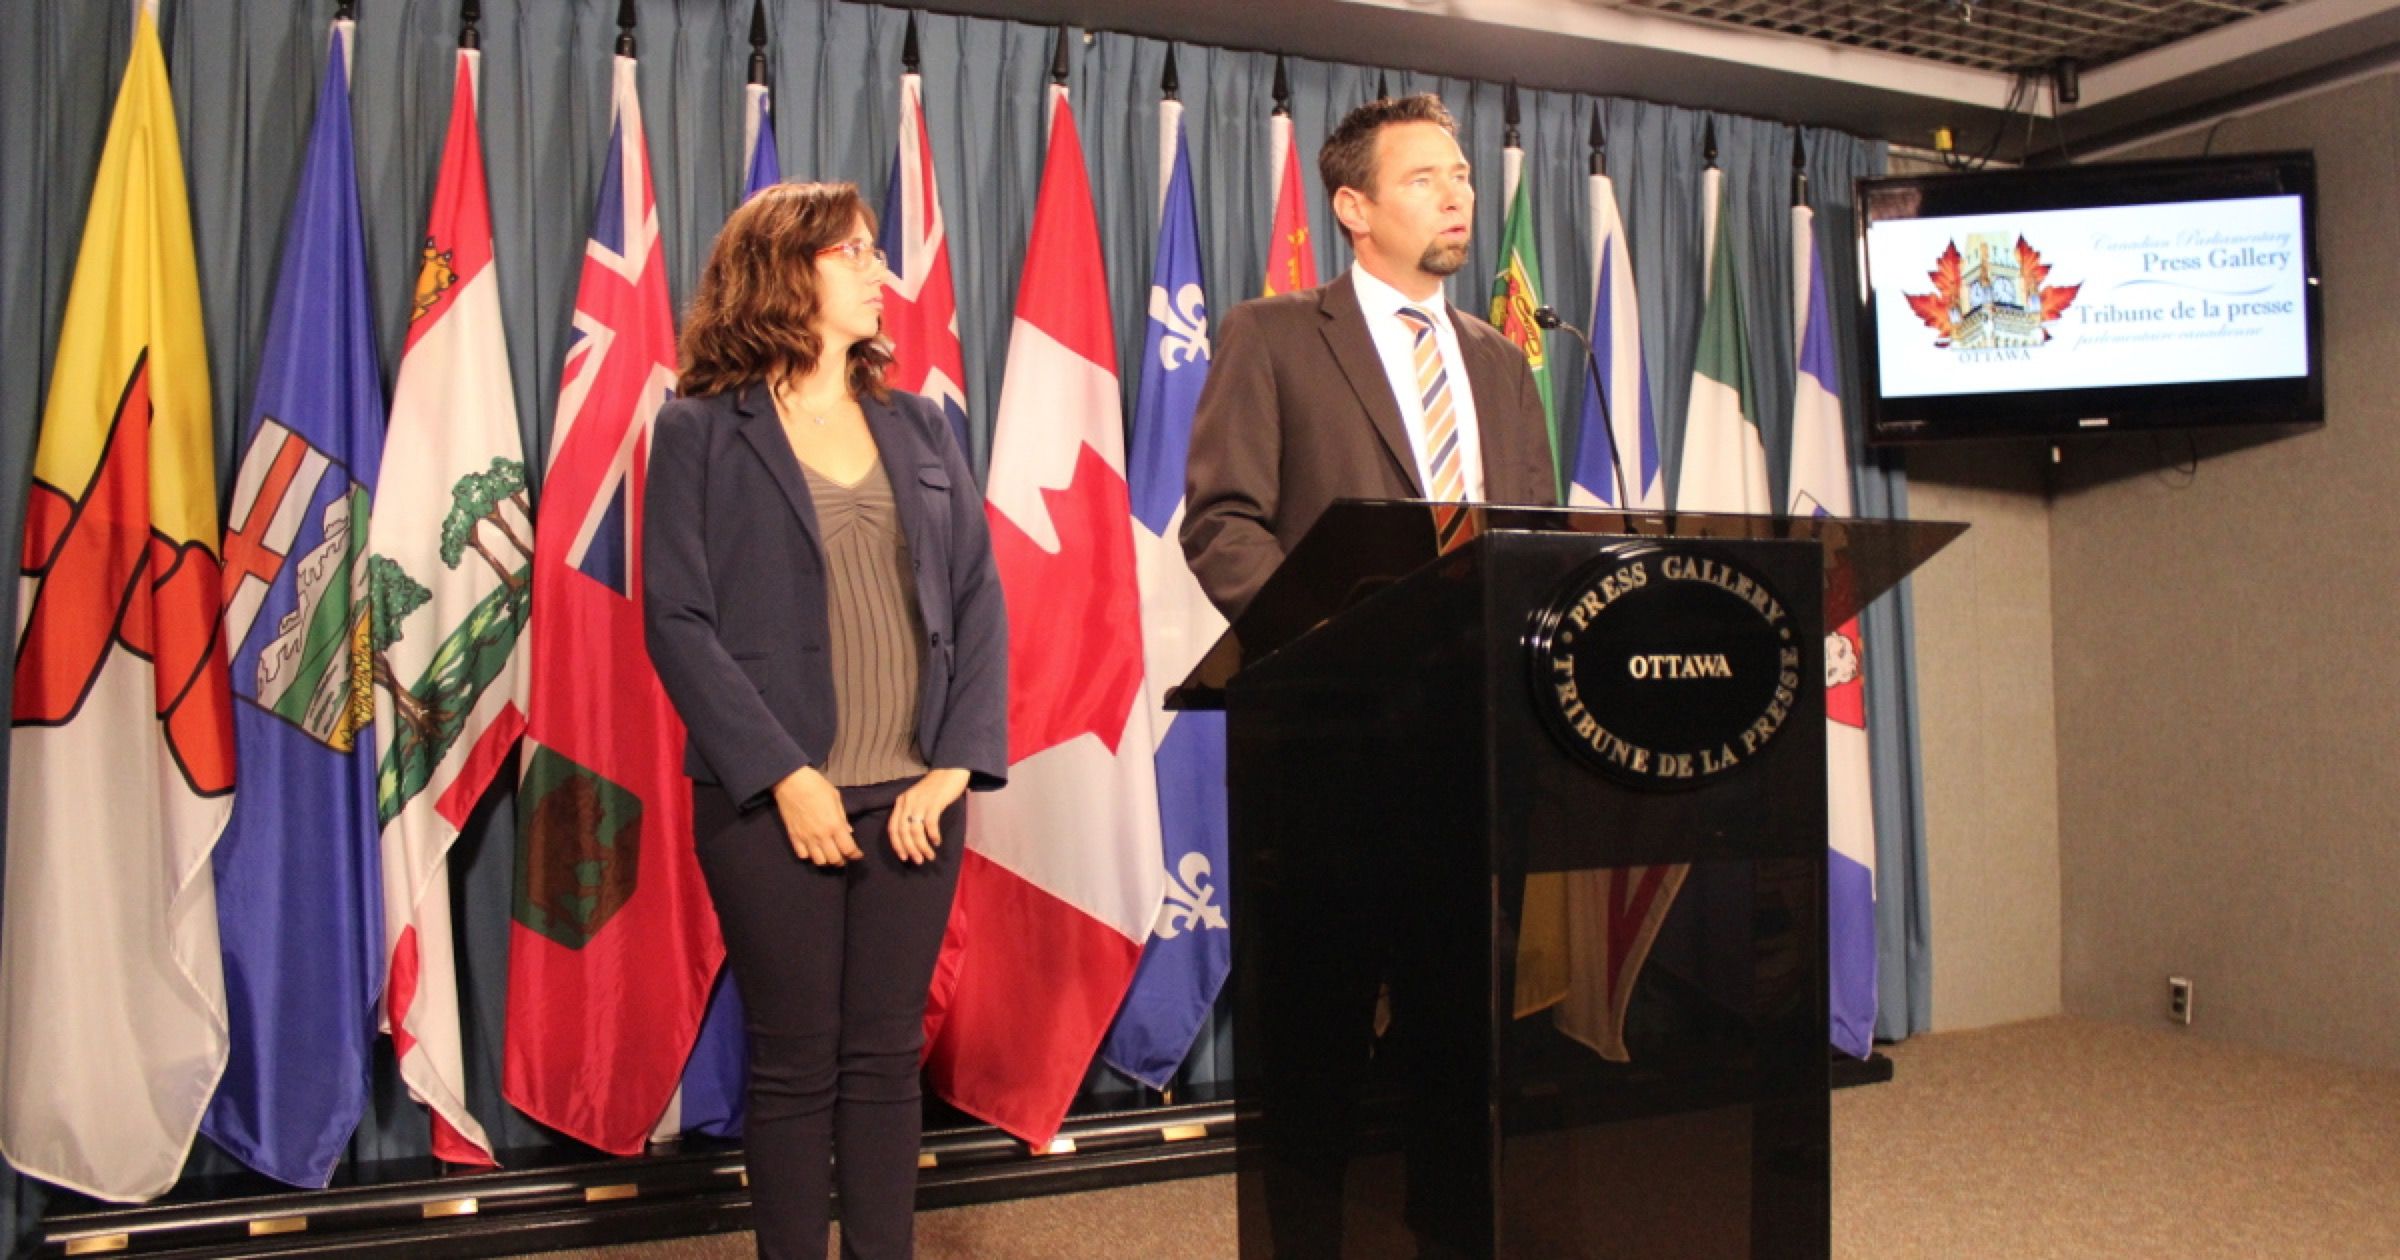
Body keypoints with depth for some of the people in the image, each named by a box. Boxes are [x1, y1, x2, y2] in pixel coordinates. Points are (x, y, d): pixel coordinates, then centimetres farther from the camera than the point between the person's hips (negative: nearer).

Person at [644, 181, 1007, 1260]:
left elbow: (976, 596, 7)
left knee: (887, 1057, 11)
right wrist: (788, 778, -14)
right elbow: (679, 622, -7)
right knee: (796, 1066, 7)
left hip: (915, 798, 4)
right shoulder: (701, 431, -1)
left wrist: (959, 765, -4)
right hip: (777, 803, -3)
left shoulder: (917, 424, 12)